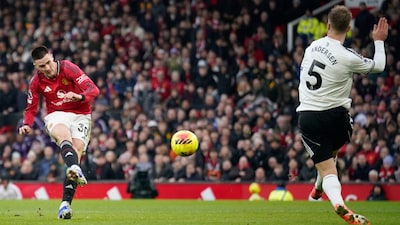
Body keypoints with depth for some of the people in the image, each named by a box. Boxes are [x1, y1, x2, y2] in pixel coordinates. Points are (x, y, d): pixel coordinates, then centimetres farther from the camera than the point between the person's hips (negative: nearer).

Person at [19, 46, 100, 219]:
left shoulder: (68, 68, -10)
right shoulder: (36, 81, 0)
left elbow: (93, 90, -15)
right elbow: (31, 108, 11)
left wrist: (80, 96, -37)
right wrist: (26, 125, -9)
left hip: (80, 115, -1)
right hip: (56, 115, 1)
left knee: (76, 150, -20)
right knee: (63, 134, -35)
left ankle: (65, 203, -24)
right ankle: (75, 169, -65)